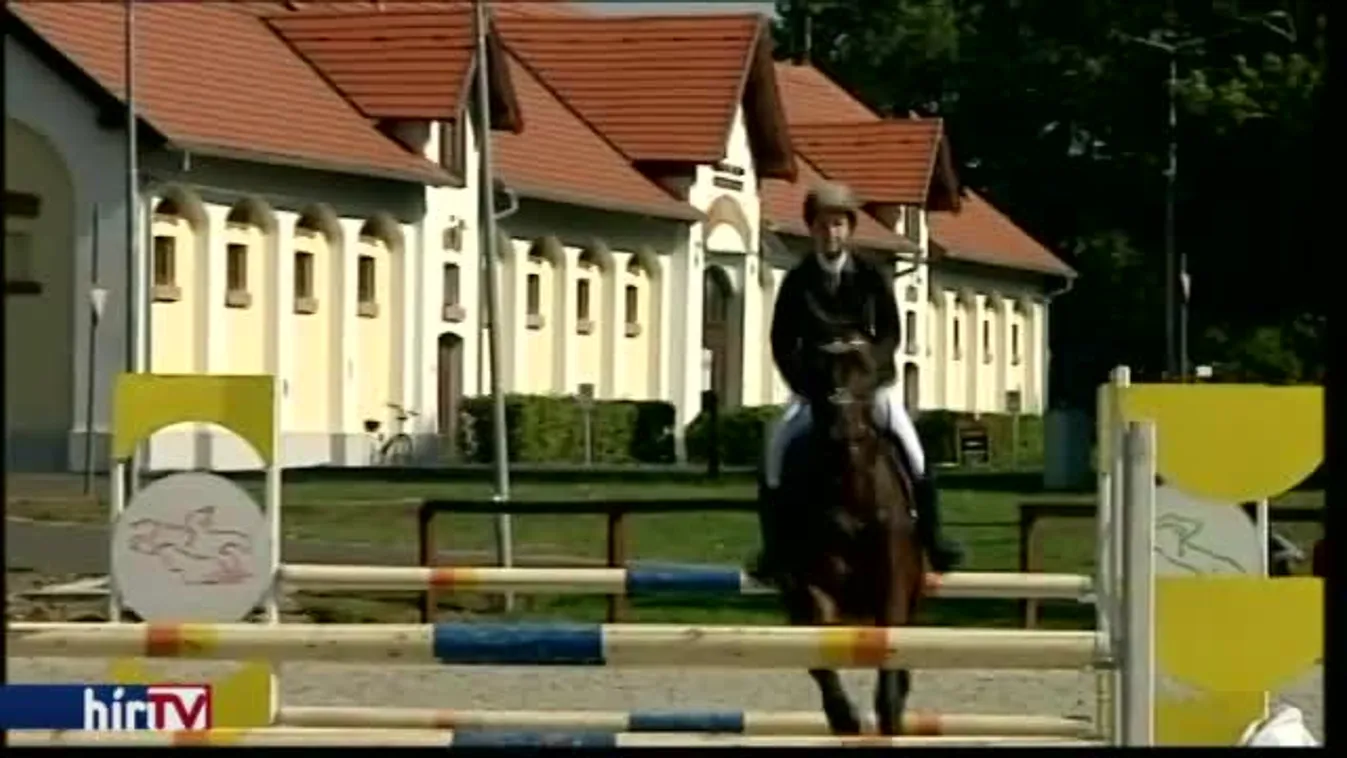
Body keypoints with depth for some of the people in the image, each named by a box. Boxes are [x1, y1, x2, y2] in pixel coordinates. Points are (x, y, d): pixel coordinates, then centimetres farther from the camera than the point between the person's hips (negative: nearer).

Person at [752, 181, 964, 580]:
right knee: (778, 445, -17)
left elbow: (891, 334, -5)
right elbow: (782, 342, -2)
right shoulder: (797, 282, -4)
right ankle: (773, 544, -4)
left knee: (909, 443, -17)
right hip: (812, 385, 0)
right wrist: (804, 385, -13)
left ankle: (931, 537, -4)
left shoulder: (872, 276, -5)